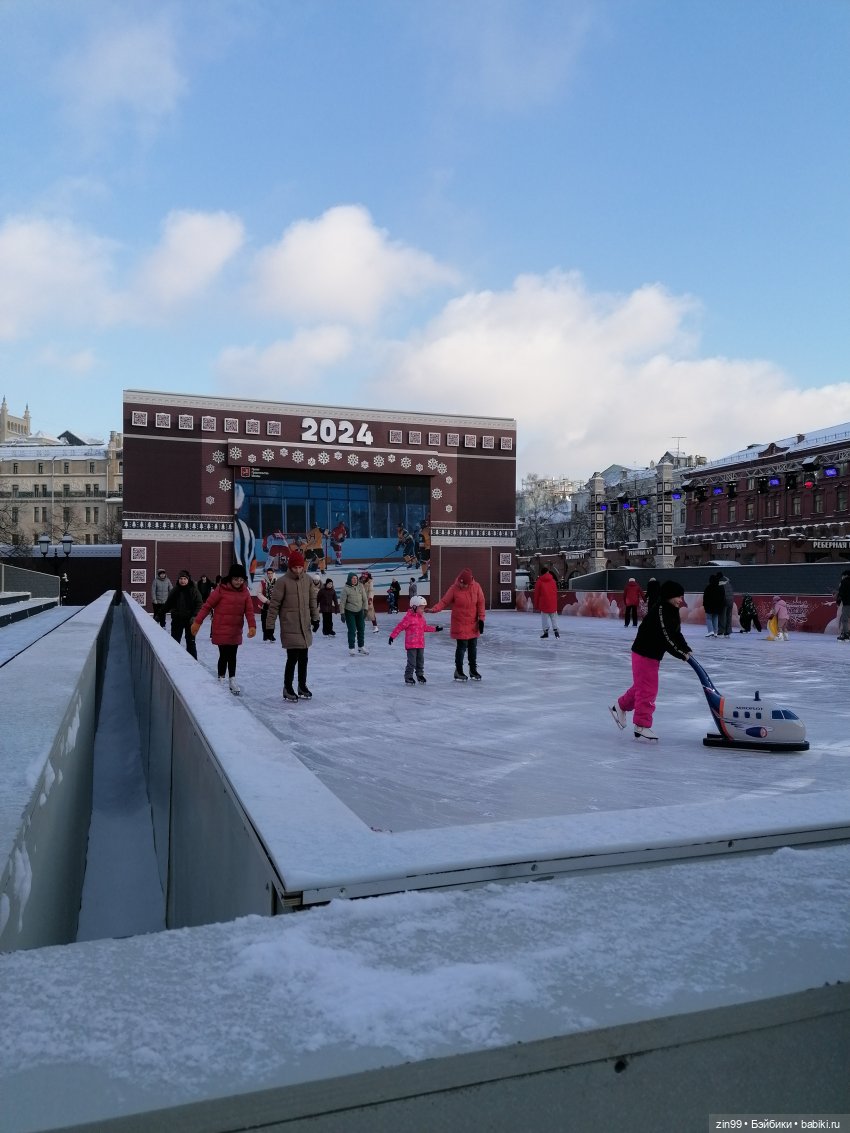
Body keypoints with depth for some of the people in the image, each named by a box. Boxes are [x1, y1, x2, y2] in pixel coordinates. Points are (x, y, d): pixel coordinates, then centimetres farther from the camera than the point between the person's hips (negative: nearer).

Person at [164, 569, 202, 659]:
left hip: (189, 620, -3)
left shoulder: (194, 590, -6)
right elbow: (168, 604, 12)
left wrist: (195, 616, -21)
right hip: (177, 619, 3)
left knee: (190, 641, 5)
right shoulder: (175, 591, 4)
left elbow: (199, 604, -9)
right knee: (174, 641, 8)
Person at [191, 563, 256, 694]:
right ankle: (221, 680, 14)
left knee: (232, 656, 15)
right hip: (221, 630, -4)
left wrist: (252, 626, -13)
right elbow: (207, 605, -9)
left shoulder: (245, 592, 1)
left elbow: (249, 610, -1)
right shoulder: (221, 590, -12)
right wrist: (197, 622, -9)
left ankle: (232, 681, 27)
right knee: (224, 655, -2)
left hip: (236, 631, 5)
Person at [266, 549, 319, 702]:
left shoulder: (308, 580, 5)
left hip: (305, 626, 5)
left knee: (304, 657, 13)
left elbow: (312, 600, 15)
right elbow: (274, 604, -8)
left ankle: (302, 686, 29)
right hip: (289, 627, -5)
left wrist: (315, 618, 15)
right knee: (293, 657, -5)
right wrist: (270, 625, -8)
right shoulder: (283, 581, -11)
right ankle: (287, 688, 10)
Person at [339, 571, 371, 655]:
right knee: (352, 630, -5)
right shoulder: (346, 588, -12)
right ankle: (351, 648, 7)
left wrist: (365, 609, -2)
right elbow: (342, 602, -9)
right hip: (349, 612, -4)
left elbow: (365, 598, 4)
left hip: (360, 611, 4)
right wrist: (342, 613, -10)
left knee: (361, 629, 11)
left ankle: (361, 646, 25)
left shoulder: (361, 586, -2)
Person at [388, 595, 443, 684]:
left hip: (420, 644, 7)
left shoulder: (421, 617, 10)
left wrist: (435, 629, 20)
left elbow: (425, 627, 23)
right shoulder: (409, 617, -15)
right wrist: (392, 636, -16)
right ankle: (408, 677, 7)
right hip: (411, 644, -7)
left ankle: (420, 675, 29)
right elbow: (400, 627, -15)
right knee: (412, 662, -5)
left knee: (420, 661, 15)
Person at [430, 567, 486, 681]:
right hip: (459, 624, -3)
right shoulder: (454, 589, -13)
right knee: (461, 647, -2)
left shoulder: (476, 587, -6)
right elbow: (444, 602, -11)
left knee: (473, 647, 13)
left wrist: (481, 619, -1)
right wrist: (434, 609, -28)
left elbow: (480, 603, 1)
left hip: (473, 624, 3)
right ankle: (459, 671, 14)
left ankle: (473, 670, 30)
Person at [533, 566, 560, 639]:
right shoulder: (553, 581, 8)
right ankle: (556, 630, 6)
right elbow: (556, 592, 12)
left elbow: (536, 594, 0)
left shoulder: (539, 581, -1)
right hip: (553, 603, 3)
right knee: (554, 617, 11)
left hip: (543, 603, -3)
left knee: (544, 617, 4)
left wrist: (536, 605, 6)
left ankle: (546, 631, 1)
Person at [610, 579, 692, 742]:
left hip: (654, 655, 10)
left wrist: (686, 649, 0)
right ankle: (642, 727, 2)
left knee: (641, 686, 21)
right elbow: (665, 637, -28)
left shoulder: (672, 611, 7)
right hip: (644, 654, -10)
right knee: (647, 690, -5)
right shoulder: (660, 610, -23)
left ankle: (620, 706, 40)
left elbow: (676, 634, 13)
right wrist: (681, 654, -24)